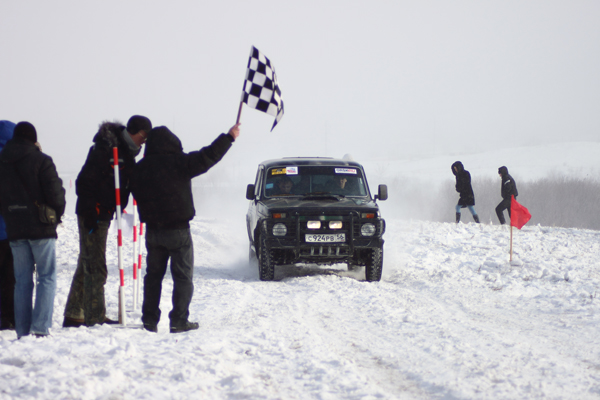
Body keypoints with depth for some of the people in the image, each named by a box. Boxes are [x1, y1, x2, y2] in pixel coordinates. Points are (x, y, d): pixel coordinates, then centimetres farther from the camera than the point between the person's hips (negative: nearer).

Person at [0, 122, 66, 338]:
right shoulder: (41, 161, -8)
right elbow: (55, 193, -10)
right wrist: (57, 214, 7)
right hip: (41, 229, -4)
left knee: (22, 280, 8)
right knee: (47, 276, 0)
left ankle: (22, 329, 4)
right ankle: (41, 327, -10)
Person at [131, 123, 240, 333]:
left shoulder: (140, 168, 2)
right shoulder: (178, 162, -13)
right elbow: (207, 157, -12)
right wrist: (229, 137, -3)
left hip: (153, 230, 5)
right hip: (177, 229, -5)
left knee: (153, 275, 15)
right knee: (183, 277, 3)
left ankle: (150, 319, 13)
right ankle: (179, 320, -3)